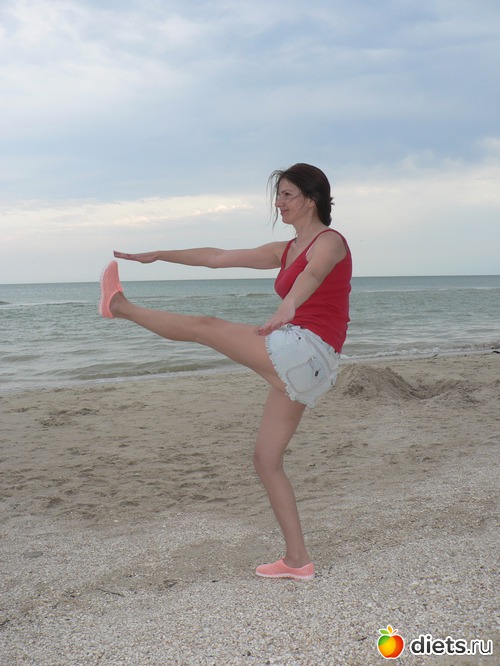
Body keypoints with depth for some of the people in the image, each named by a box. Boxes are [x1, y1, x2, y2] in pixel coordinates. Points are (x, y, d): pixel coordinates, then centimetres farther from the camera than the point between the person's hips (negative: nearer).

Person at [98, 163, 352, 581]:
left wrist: (288, 307, -50)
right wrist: (159, 255, 24)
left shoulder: (329, 242, -3)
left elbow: (312, 274, -28)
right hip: (296, 367, 9)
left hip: (310, 351, -9)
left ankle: (121, 307, 15)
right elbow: (217, 257, 24)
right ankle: (297, 560, 12)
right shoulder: (285, 251, 21)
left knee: (207, 327, -6)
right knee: (266, 460, 7)